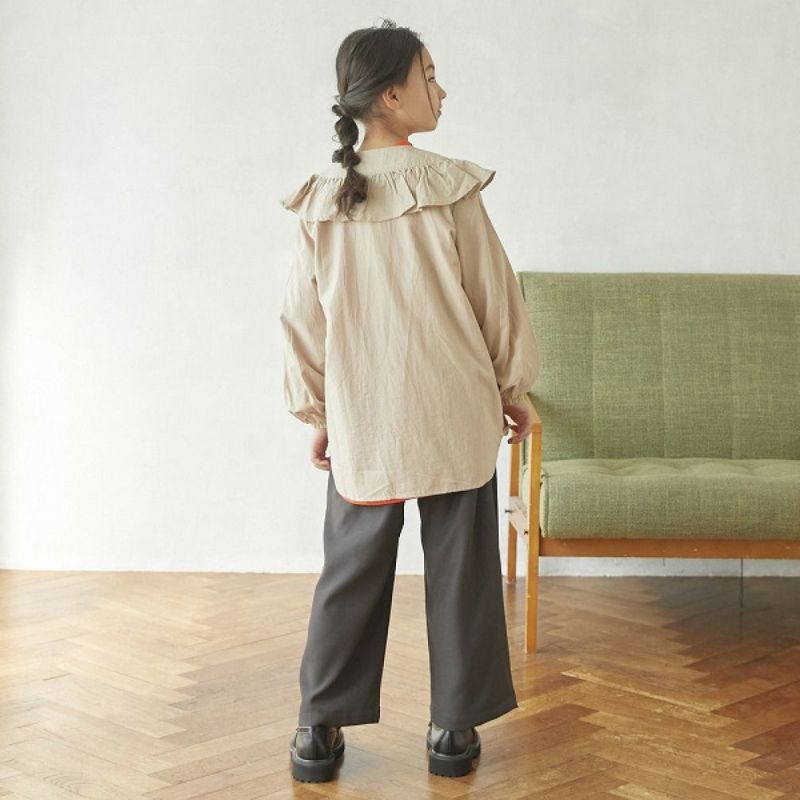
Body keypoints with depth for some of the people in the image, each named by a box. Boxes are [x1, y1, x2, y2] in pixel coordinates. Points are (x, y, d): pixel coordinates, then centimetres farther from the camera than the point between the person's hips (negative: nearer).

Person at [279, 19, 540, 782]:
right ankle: (454, 726, 16)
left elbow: (302, 318, 4)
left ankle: (320, 727, 17)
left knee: (351, 571, 11)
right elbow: (496, 296, -4)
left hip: (362, 424, 3)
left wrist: (315, 414, 15)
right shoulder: (451, 190, -10)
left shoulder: (321, 204, -2)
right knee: (458, 569, 9)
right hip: (456, 417, -2)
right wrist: (514, 387, 10)